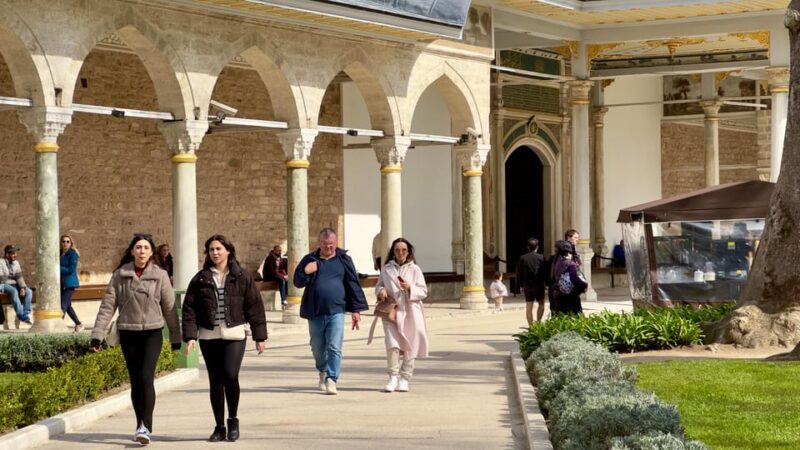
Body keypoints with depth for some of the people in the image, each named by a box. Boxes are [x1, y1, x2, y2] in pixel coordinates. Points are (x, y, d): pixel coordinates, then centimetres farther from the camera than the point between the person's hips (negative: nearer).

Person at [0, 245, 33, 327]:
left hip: (15, 285, 5)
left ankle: (25, 315, -27)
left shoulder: (16, 263, 11)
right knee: (14, 291, -37)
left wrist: (22, 287, -15)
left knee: (28, 292, -21)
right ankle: (21, 315, -37)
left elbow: (19, 277, 1)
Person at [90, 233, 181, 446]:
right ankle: (140, 425, 19)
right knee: (135, 381, 7)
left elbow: (170, 308, 2)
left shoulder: (160, 275, -1)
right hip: (128, 334, 2)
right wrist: (97, 335, -4)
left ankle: (146, 427, -17)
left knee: (146, 378, -15)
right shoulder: (120, 275, 2)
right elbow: (107, 306, 1)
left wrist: (176, 338, 4)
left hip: (152, 332, -2)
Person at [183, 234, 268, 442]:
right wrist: (190, 336, -6)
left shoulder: (242, 277, 2)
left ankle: (233, 419, 4)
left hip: (234, 334, -2)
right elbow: (189, 308, 3)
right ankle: (219, 427, 14)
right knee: (215, 382, 4)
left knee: (230, 375, -17)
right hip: (209, 336, 2)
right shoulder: (201, 279, 5)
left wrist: (259, 336, 1)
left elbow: (254, 306, 3)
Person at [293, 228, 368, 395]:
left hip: (336, 311, -2)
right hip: (314, 312, 2)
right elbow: (297, 282, 10)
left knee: (334, 348, -11)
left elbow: (353, 284, 6)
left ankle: (331, 380, -11)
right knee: (318, 348, 14)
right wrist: (306, 272, -12)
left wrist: (356, 309, 3)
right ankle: (323, 372, 39)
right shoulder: (310, 260, 7)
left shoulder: (343, 259, 4)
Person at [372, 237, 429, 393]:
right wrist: (381, 291, -6)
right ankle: (393, 377, -3)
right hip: (391, 311, 0)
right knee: (392, 344, -15)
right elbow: (378, 285, 17)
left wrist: (409, 288, -15)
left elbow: (423, 292, 3)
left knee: (409, 347, 2)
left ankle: (405, 379, 14)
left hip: (409, 312, 0)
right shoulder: (387, 269, 8)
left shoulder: (414, 269, 4)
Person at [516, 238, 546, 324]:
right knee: (541, 304, 15)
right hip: (539, 285, -2)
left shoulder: (522, 258, 0)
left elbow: (519, 273, 3)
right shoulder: (541, 258, -6)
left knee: (529, 306, 5)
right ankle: (538, 321, 3)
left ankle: (531, 325, 4)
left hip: (527, 285, 2)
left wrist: (521, 285, 11)